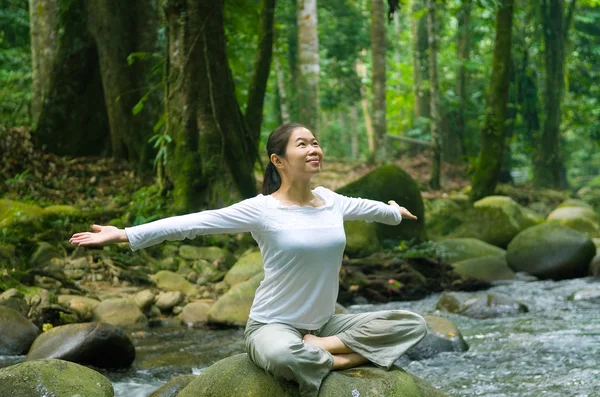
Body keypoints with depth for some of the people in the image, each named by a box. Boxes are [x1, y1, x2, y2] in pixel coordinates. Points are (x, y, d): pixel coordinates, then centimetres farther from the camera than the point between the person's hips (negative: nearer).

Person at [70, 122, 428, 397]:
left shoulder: (330, 201, 4)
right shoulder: (261, 210, -13)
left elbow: (365, 206, 27)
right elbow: (193, 223, -18)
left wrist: (395, 212, 48)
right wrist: (124, 235, -23)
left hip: (324, 323, 6)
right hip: (274, 326, -6)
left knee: (413, 325, -7)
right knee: (282, 356, -44)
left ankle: (319, 350, -13)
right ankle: (341, 358, -13)